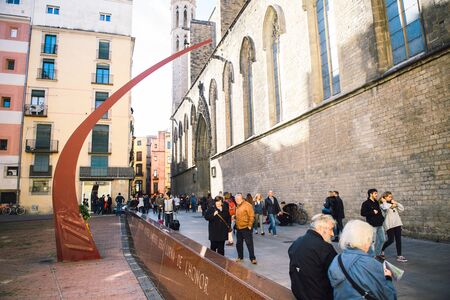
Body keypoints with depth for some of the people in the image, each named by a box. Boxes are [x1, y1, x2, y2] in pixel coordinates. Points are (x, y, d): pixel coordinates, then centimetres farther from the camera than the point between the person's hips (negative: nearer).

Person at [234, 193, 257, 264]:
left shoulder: (247, 205, -13)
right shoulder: (237, 206, 13)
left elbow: (251, 216, -15)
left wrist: (250, 225, -17)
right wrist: (234, 217, 7)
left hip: (246, 228, -8)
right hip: (238, 228, 8)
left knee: (249, 243, -3)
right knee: (239, 243, 14)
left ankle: (253, 258, 6)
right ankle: (240, 257, 29)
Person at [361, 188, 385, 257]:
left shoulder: (376, 202, 14)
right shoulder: (366, 203, -9)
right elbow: (362, 213, -17)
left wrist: (382, 218, 12)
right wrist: (373, 212, -18)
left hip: (379, 225, 8)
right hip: (372, 225, -8)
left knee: (382, 240, 14)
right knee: (373, 241, -4)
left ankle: (378, 254, 30)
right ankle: (373, 256, 8)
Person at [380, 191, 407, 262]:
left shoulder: (393, 204, 17)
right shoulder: (382, 205, -3)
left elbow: (402, 209, 11)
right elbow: (386, 208, -26)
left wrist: (396, 203, 3)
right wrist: (384, 201, -10)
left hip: (397, 223, 6)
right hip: (389, 224, -6)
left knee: (398, 240, 2)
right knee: (390, 240, -4)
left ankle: (399, 256, 6)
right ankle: (382, 250, 21)